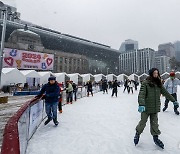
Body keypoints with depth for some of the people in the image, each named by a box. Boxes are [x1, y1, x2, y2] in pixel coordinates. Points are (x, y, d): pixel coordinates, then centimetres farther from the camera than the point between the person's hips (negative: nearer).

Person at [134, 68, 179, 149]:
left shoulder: (159, 84, 5)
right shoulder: (145, 83, -14)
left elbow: (166, 93, 18)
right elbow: (141, 94, -23)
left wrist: (173, 100, 24)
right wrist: (141, 104, -35)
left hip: (155, 108, 5)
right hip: (146, 108, -4)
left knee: (154, 124, 15)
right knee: (143, 122, 9)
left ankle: (155, 138, 36)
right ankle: (137, 134, 35)